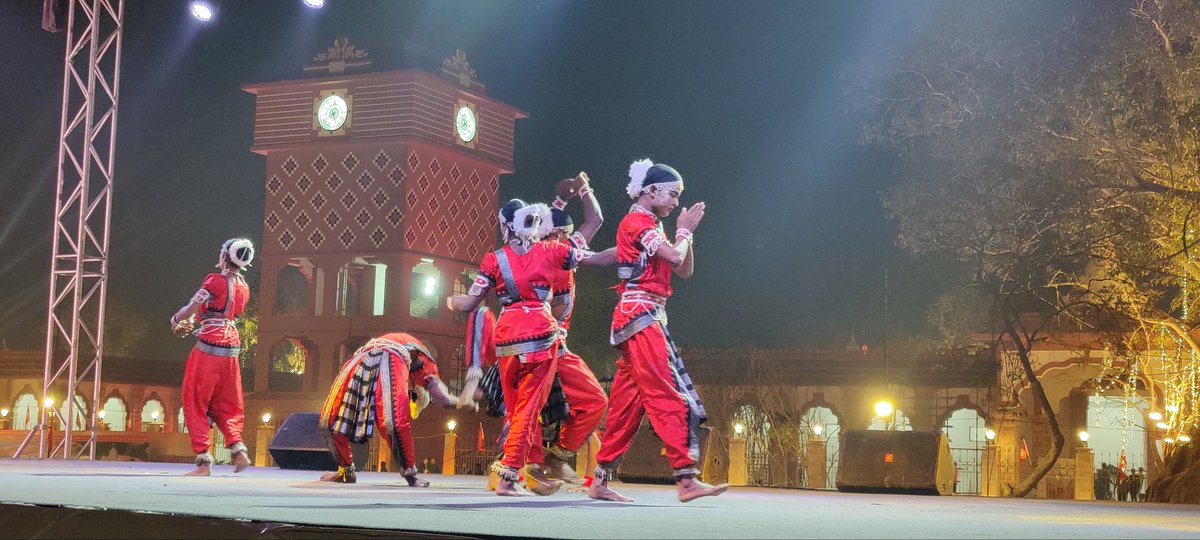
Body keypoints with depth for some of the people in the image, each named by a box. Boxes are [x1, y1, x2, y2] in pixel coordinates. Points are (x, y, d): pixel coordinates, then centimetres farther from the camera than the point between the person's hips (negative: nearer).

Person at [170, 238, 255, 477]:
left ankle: (203, 461, 0)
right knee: (227, 406, 17)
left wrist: (176, 321, 5)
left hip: (208, 349, -6)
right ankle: (238, 448, -3)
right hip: (231, 351, 6)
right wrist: (189, 323, 20)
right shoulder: (244, 289, 12)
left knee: (195, 405, 3)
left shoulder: (216, 280, -10)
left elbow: (191, 309, -14)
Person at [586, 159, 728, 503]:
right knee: (667, 397, -14)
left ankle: (600, 482, 10)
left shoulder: (652, 227, 23)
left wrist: (686, 231, 10)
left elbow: (685, 270, 21)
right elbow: (676, 257, -19)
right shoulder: (636, 222, -7)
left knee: (627, 403, 8)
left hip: (648, 319, 10)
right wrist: (684, 230, 0)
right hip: (640, 316, -10)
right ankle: (686, 478, -17)